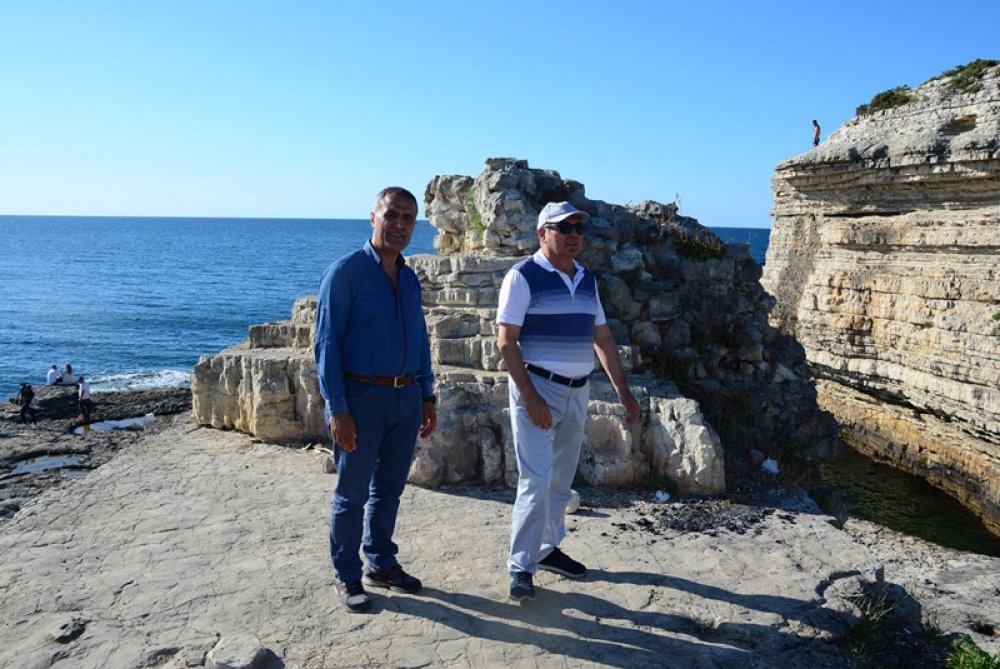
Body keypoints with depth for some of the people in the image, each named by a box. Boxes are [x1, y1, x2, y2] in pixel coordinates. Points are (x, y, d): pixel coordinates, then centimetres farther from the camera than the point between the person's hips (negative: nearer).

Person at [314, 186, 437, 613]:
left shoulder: (410, 279, 11)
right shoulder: (346, 271, -9)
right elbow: (327, 343, -12)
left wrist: (427, 397, 13)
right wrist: (337, 409, -17)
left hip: (406, 398, 6)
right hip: (362, 397, -6)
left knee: (389, 488, 16)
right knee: (352, 493, 6)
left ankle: (382, 565, 32)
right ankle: (347, 577, 21)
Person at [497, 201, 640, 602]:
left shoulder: (587, 279, 10)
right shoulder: (523, 276, -10)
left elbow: (602, 338, 14)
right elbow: (506, 340, -14)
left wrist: (623, 391, 9)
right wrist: (530, 398, -20)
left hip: (578, 391, 7)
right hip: (537, 388, -7)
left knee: (561, 479, 14)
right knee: (536, 480, -8)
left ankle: (548, 549, 29)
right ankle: (521, 566, 5)